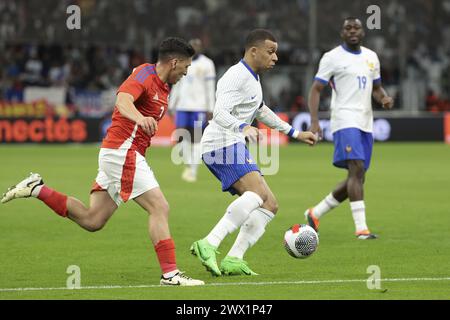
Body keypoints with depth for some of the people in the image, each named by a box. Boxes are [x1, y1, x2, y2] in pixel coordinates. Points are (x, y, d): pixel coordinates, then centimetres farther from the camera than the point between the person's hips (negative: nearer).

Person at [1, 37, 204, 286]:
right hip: (123, 152, -10)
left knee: (92, 221, 8)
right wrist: (140, 118, -51)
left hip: (120, 154, 10)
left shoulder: (162, 86, 16)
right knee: (159, 208, -12)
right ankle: (170, 274, -12)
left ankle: (37, 190, 13)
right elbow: (123, 100, -34)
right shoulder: (145, 75, -13)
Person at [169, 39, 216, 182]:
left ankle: (193, 171, -3)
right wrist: (171, 106, 13)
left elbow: (210, 88, -4)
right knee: (184, 137, 0)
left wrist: (210, 109, -8)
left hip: (199, 106, -4)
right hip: (183, 106, 4)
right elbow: (177, 86, 17)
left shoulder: (206, 64, -2)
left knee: (196, 138, -5)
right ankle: (188, 166, 19)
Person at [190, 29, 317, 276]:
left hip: (234, 147, 11)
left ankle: (233, 260, -10)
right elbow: (220, 113, -25)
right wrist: (243, 128, -43)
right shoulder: (236, 77, -11)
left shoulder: (252, 78, 21)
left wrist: (294, 133, 42)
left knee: (269, 205, 3)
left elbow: (261, 111, 37)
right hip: (223, 145, -11)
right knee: (257, 193, -31)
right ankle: (209, 245, -39)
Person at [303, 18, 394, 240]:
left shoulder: (371, 57, 15)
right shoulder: (332, 57, -2)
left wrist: (384, 99, 1)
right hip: (345, 121, -7)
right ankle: (361, 228, -22)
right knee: (357, 169, -20)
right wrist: (314, 121, -15)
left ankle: (315, 213, 23)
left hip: (366, 123, 7)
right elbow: (316, 89, -3)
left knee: (357, 178, 8)